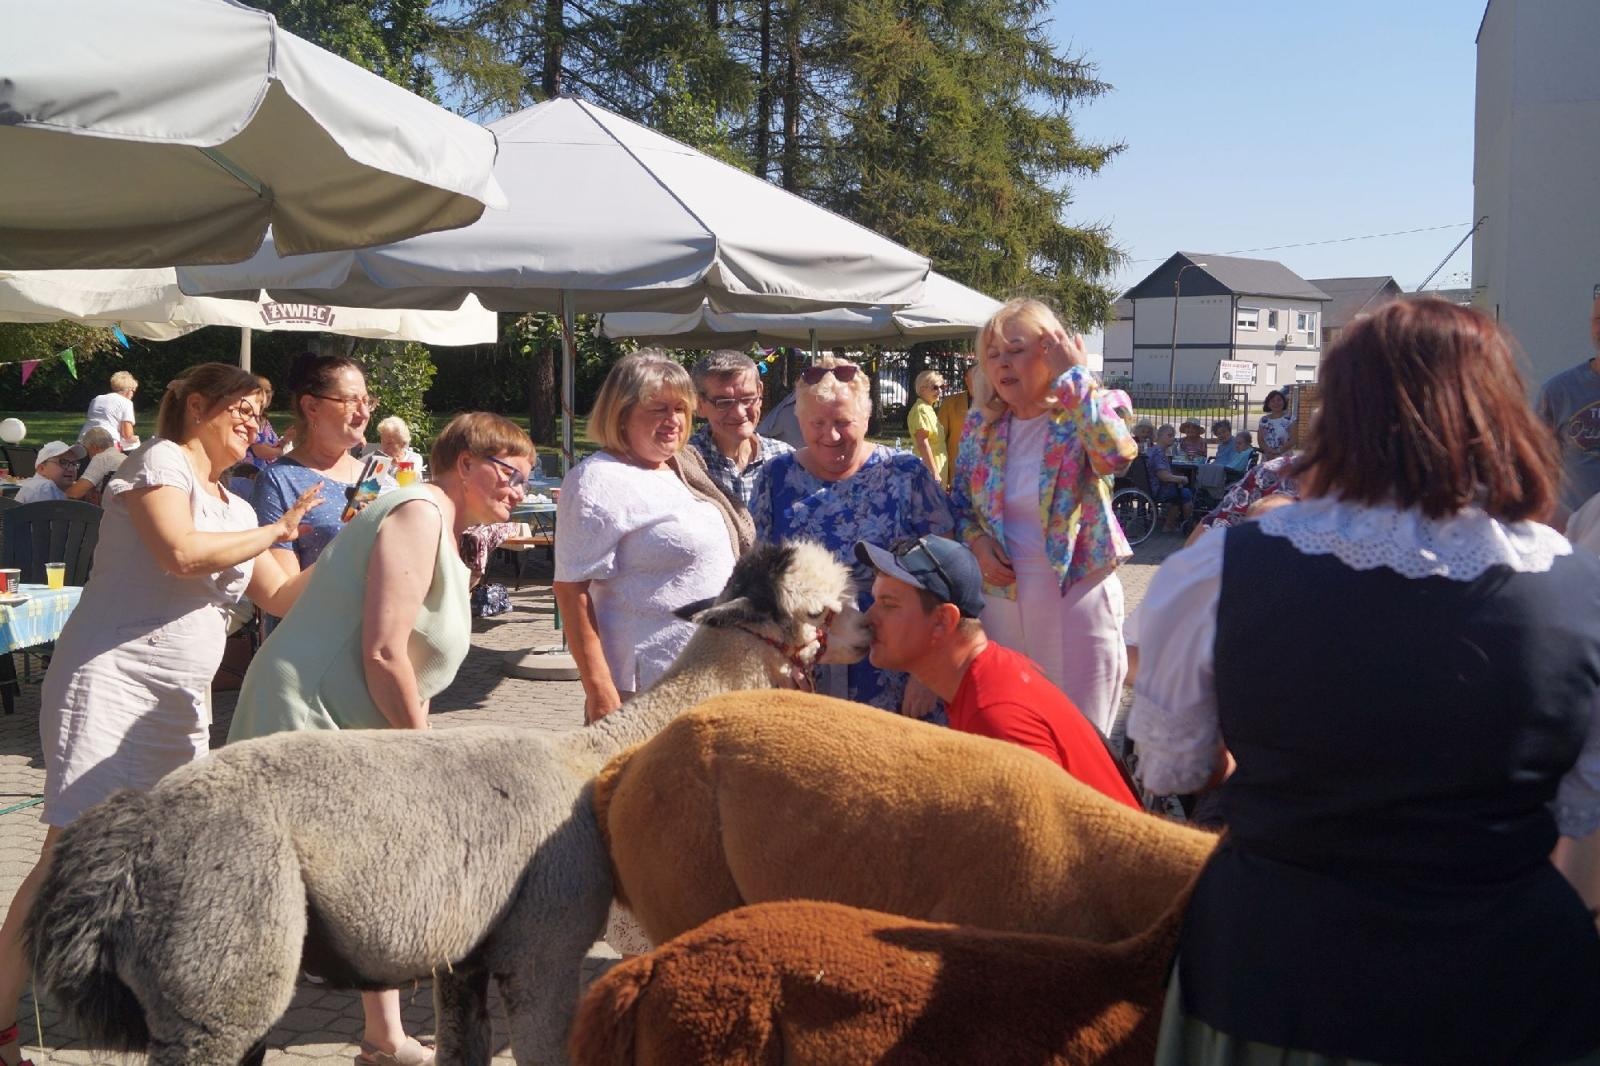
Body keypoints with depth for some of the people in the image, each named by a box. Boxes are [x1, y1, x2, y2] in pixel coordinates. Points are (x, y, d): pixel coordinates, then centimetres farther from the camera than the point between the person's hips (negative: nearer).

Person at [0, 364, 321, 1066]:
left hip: (182, 703, 8)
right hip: (112, 682, -8)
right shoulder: (160, 462, -3)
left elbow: (282, 597, 19)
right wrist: (276, 531, -9)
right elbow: (181, 553, -19)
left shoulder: (235, 511, 20)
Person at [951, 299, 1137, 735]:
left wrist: (1073, 375, -23)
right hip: (1000, 598, 5)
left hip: (1077, 597, -4)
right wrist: (976, 540, -5)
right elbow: (961, 503, 17)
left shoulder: (1087, 418, -8)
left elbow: (1118, 454, -31)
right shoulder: (981, 429, 6)